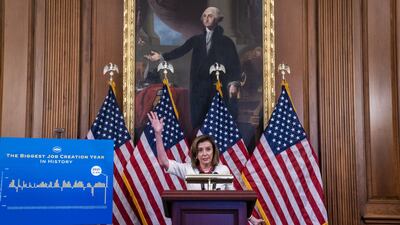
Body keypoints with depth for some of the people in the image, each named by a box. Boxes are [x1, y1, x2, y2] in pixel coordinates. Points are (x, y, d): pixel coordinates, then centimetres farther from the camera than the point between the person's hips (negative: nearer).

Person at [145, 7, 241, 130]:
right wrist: (161, 56, -15)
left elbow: (235, 65, 1)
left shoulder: (226, 41, 5)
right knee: (197, 121, 1)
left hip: (219, 86, -2)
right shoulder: (196, 39, 11)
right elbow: (181, 51, -1)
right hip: (199, 86, 2)